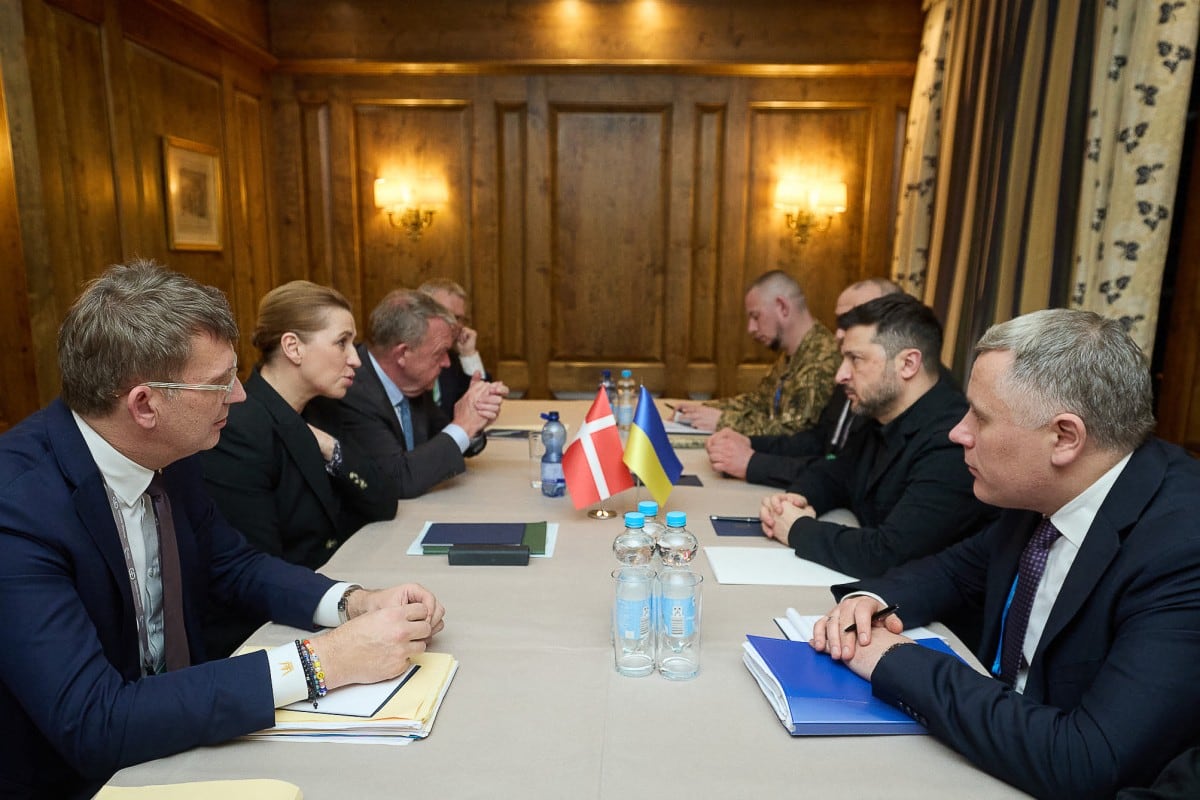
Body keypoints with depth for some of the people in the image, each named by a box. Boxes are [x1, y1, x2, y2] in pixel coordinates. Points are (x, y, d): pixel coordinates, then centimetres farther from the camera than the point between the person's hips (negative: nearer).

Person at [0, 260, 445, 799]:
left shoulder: (165, 453, -8)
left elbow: (234, 564, 5)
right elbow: (92, 723, -31)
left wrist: (355, 603, -13)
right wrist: (323, 661, -31)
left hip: (172, 727, 6)